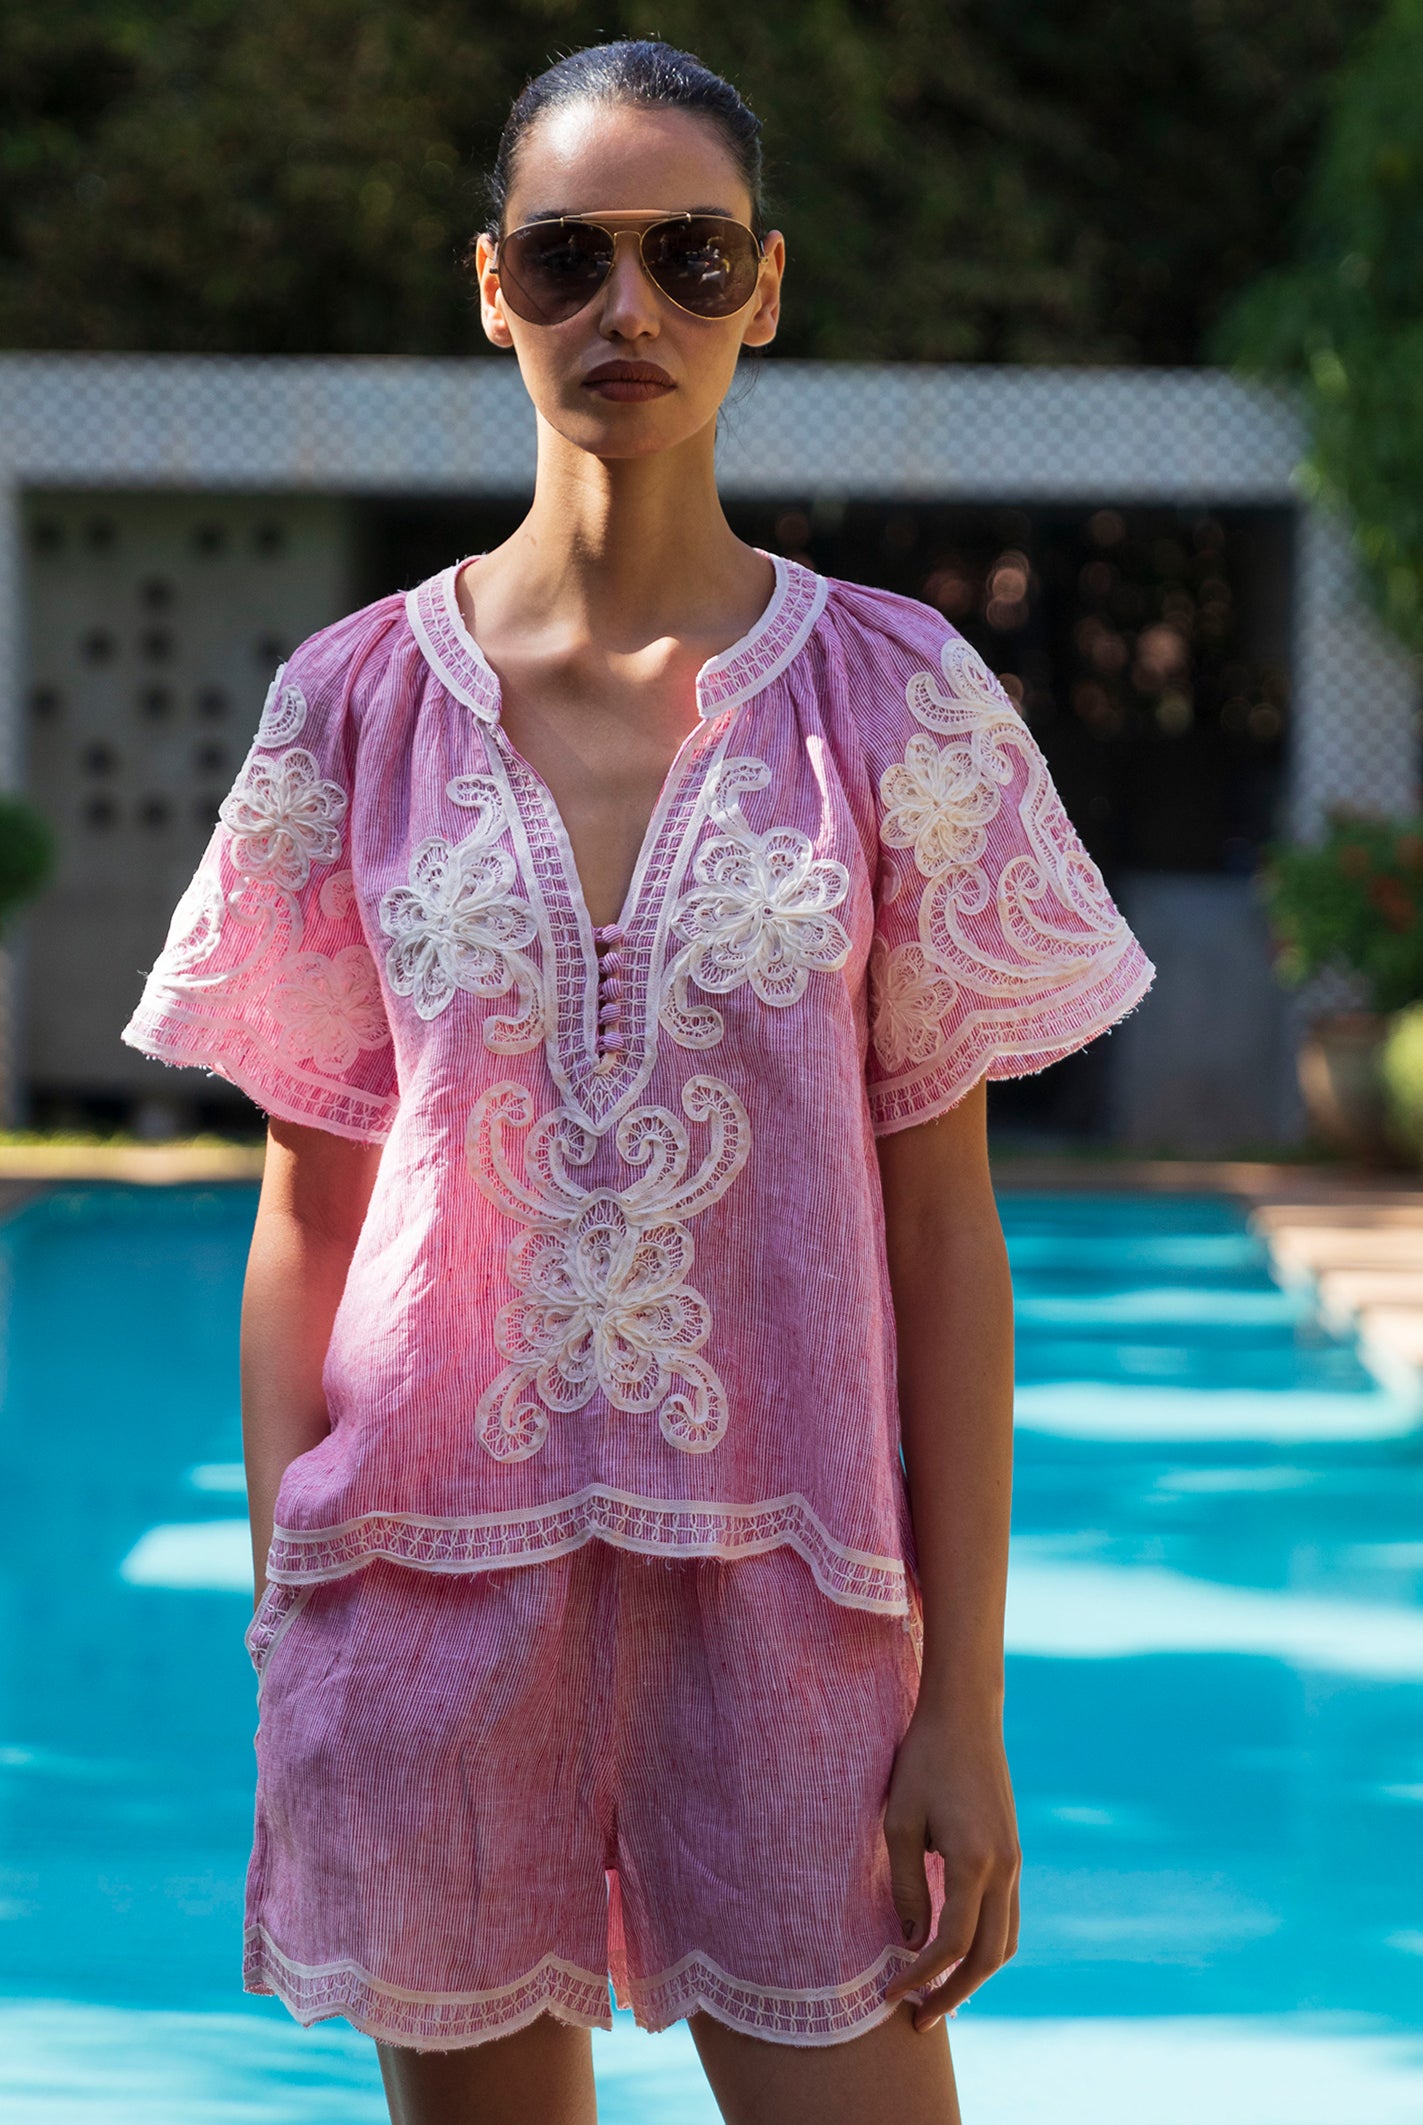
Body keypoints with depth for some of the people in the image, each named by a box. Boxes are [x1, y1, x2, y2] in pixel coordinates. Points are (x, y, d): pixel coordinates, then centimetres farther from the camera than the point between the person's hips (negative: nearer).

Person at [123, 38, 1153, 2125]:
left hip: (783, 1579, -1)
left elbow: (943, 1230, 0)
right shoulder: (356, 706, 3)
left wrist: (968, 1702, -3)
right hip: (433, 1566, 1)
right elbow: (306, 1217, 6)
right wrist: (286, 1641, 2)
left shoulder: (897, 702, 0)